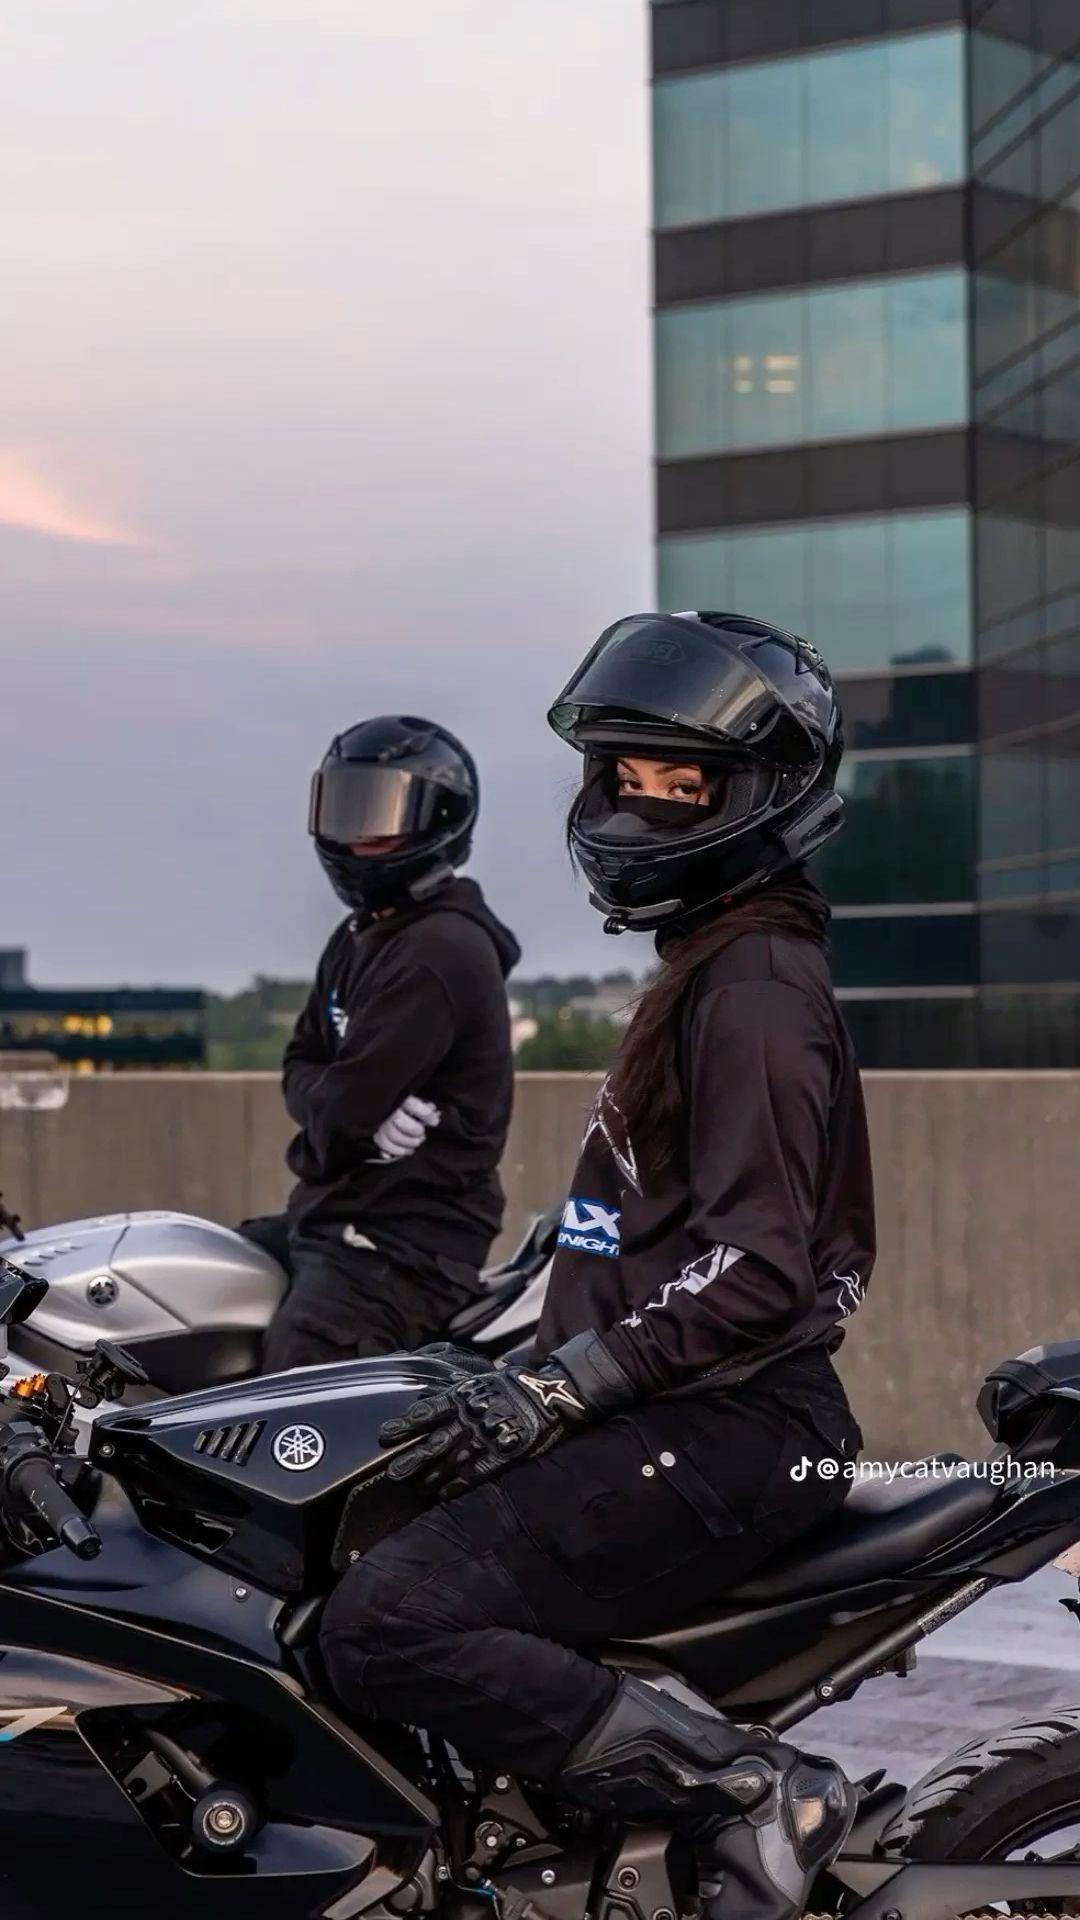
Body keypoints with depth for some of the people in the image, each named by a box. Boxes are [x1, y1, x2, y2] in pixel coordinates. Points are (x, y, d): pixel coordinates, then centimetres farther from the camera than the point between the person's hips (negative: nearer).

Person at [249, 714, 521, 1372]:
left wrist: (340, 1112, 3)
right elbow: (304, 1060, 15)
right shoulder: (361, 936, 17)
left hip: (405, 1246, -11)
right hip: (330, 1219, 11)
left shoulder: (440, 951, -16)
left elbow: (343, 1112, -21)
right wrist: (356, 1110, -7)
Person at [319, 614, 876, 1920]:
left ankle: (750, 1790, -19)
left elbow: (754, 1269, -22)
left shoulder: (753, 988, -13)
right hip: (682, 1412, 11)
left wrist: (551, 1391, -22)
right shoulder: (709, 967, 19)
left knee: (387, 1627, -21)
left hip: (717, 1429, -11)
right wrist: (523, 1358, 23)